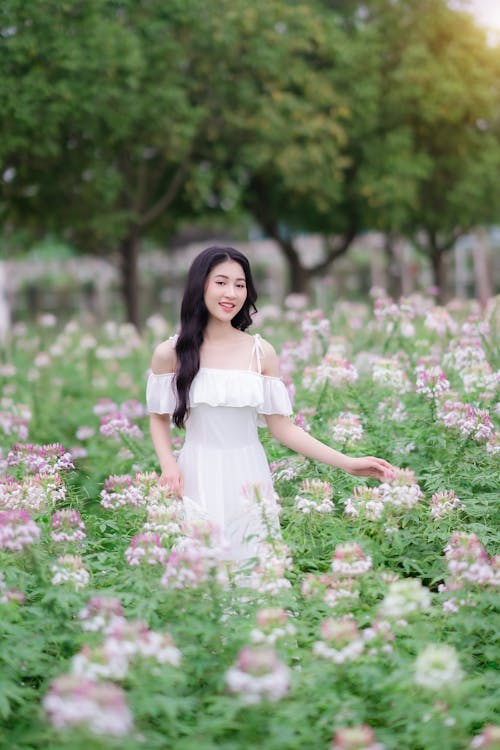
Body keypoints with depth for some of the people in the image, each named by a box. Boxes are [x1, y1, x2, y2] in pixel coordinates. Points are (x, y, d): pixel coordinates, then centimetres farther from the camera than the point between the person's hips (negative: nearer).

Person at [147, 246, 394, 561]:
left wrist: (347, 463, -5)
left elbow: (283, 427, 1)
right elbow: (159, 418, 9)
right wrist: (168, 464, -9)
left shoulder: (261, 352, -1)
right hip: (197, 477, -1)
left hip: (248, 477, 1)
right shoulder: (170, 354, -2)